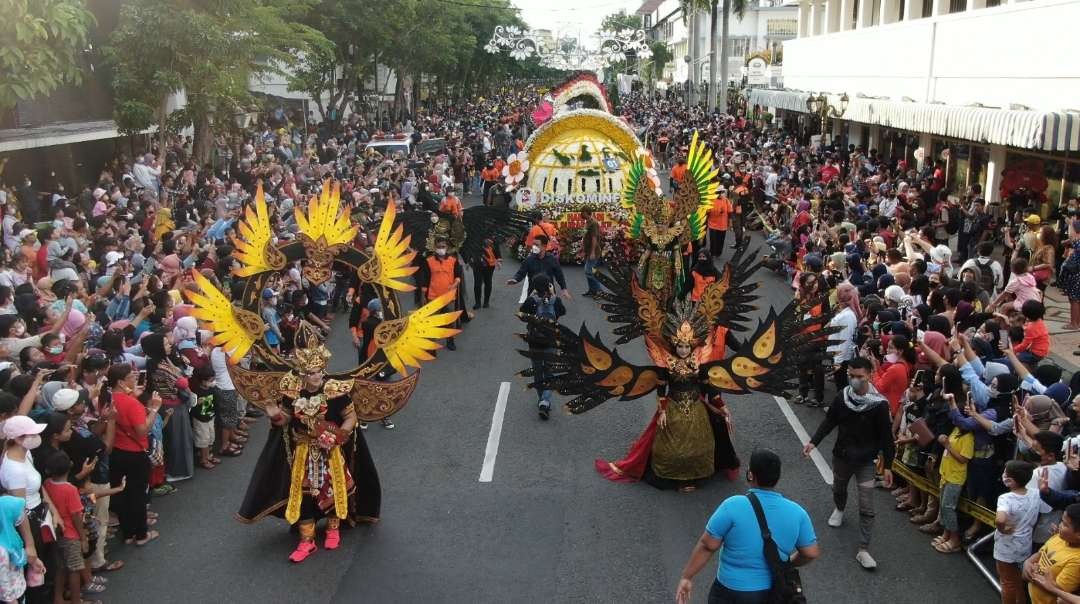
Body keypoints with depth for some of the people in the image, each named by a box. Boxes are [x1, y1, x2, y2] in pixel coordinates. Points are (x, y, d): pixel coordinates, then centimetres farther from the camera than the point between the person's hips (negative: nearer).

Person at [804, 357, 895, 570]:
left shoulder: (879, 404, -20)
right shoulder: (842, 397, -11)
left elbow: (886, 437, -13)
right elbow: (829, 421, 3)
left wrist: (888, 466, -11)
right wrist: (814, 441, -7)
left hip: (865, 462, -4)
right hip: (841, 456, 4)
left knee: (867, 508, -5)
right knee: (839, 489, 29)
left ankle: (863, 550, 2)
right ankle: (839, 509, 62)